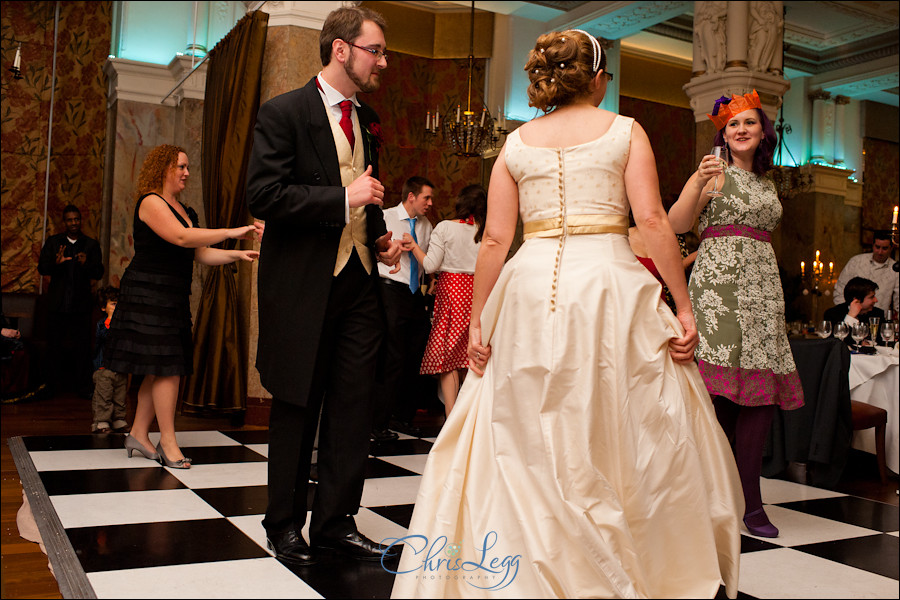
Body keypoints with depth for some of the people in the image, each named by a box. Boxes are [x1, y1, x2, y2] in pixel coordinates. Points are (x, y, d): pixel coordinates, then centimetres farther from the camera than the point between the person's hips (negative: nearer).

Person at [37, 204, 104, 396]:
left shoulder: (91, 244, 8)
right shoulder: (53, 242, 10)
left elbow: (99, 273, 0)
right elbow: (42, 268, 2)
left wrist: (86, 264, -21)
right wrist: (56, 263, -19)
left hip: (81, 303, -1)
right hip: (57, 302, 1)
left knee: (82, 345, -3)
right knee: (56, 344, 5)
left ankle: (82, 386, 3)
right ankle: (56, 384, 15)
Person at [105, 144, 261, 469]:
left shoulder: (181, 209, 19)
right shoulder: (151, 203, -8)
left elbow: (200, 253, 15)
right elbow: (181, 237, -24)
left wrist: (237, 254, 1)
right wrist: (231, 232, -25)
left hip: (172, 298, 9)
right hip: (149, 294, -9)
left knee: (160, 369, 8)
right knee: (168, 366, -9)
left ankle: (139, 434, 17)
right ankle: (167, 440, -3)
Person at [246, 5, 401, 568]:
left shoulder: (369, 120, 14)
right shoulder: (284, 112, -7)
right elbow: (264, 196, -16)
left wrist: (382, 237, 8)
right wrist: (343, 198, -19)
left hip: (359, 282, 6)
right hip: (302, 284, -6)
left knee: (354, 405, 5)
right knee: (297, 407, 7)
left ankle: (336, 521, 18)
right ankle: (285, 523, 24)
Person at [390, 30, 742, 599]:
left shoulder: (517, 142, 11)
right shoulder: (624, 131, 6)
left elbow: (494, 240, 4)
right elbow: (653, 222, -5)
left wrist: (479, 321, 8)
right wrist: (683, 306, -2)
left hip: (530, 292, 2)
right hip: (608, 287, -2)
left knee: (525, 440, 10)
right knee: (624, 438, 9)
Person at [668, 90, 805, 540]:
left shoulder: (766, 185, 23)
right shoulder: (717, 173, 4)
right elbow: (677, 224, -9)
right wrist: (697, 182, -21)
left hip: (762, 285, 6)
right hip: (719, 283, -6)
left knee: (763, 391, -3)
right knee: (721, 391, -12)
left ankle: (747, 501, 3)